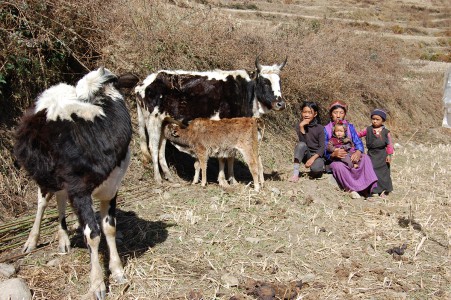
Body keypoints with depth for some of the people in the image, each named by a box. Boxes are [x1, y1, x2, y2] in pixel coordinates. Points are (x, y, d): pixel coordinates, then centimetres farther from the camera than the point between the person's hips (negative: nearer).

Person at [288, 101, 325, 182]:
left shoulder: (320, 128, -3)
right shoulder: (299, 126, -2)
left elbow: (322, 147, -9)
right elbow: (303, 142, -16)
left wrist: (313, 158, -24)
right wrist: (301, 127, -26)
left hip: (316, 155, -2)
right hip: (306, 155, 2)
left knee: (315, 168, -35)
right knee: (301, 144, -32)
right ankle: (295, 174, -32)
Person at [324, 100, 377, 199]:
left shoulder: (350, 126, 14)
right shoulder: (326, 129, 4)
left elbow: (358, 142, 2)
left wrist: (358, 152, -22)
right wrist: (334, 154, -29)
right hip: (334, 160, -3)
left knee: (365, 158, -26)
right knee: (338, 166, -38)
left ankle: (371, 188, -34)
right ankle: (351, 189, -32)